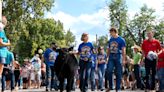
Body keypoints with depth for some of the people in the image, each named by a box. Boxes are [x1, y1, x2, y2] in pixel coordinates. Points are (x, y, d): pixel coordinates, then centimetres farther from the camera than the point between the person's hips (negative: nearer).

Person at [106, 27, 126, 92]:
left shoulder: (121, 40, -3)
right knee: (109, 71, -8)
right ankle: (110, 86, 6)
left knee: (118, 74, 0)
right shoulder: (110, 40, 13)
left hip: (118, 57, -4)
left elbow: (123, 50, -4)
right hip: (111, 57, 4)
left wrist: (123, 60, -9)